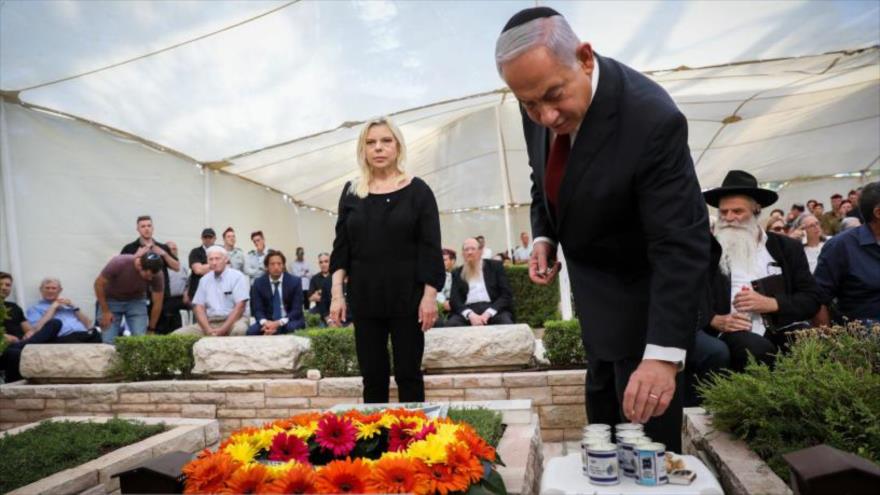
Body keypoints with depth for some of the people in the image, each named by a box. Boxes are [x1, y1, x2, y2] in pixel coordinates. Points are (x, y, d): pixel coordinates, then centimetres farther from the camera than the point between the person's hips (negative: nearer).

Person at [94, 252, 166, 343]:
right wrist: (105, 311, -15)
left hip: (136, 302, 1)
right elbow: (99, 283, -17)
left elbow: (157, 303, -14)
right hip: (111, 300, -1)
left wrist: (151, 329, -8)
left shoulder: (157, 275, -26)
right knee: (109, 342, -12)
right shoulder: (119, 263, -32)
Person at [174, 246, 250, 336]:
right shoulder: (204, 280, 12)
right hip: (210, 322, 4)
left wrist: (223, 329, -18)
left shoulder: (237, 276, -3)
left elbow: (239, 307, -11)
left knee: (239, 329, -37)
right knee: (177, 334, -14)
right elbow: (199, 307, 6)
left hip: (232, 320, -3)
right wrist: (208, 329, -11)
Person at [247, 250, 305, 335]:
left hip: (290, 321, -2)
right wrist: (265, 322, -27)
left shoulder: (294, 281, -5)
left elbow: (297, 310, -10)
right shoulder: (259, 283, 1)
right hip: (268, 322, 2)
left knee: (293, 328, -35)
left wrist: (279, 323, -26)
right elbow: (257, 309, -3)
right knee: (251, 331, -27)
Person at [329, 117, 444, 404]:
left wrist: (430, 295, -11)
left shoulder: (417, 190, -1)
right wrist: (337, 293, 0)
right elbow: (341, 247, 7)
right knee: (372, 376, 8)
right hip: (365, 297, 3)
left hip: (407, 296, -3)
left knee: (408, 374, 4)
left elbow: (430, 247, -4)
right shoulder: (351, 192, 8)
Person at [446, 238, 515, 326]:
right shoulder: (457, 273, 17)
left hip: (494, 309, -1)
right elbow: (455, 300, 5)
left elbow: (506, 295, 3)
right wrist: (470, 315, -15)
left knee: (505, 322, -33)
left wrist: (488, 313, -12)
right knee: (451, 324, -30)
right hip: (468, 310, 1)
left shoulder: (495, 266, 12)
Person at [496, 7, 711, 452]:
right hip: (591, 272, 7)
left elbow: (679, 246, -34)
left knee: (643, 414, 0)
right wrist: (543, 236, -8)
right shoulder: (540, 106, -13)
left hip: (640, 279, -7)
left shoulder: (651, 119, -33)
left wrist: (663, 353, -39)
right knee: (602, 394, 23)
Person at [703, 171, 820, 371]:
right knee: (757, 349, -35)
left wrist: (771, 303, -8)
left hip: (785, 329, 2)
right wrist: (714, 320, -13)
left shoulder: (788, 248, 15)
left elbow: (811, 299, 9)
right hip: (736, 331, -2)